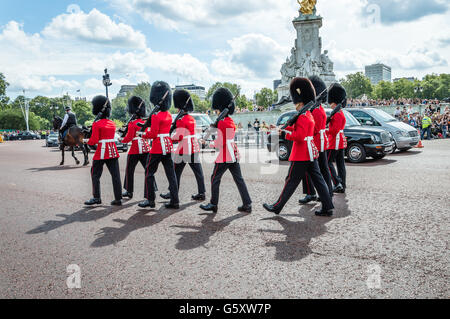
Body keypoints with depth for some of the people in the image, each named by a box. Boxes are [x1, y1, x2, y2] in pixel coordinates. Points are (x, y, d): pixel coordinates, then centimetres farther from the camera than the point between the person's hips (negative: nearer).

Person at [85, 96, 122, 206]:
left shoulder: (96, 124, -10)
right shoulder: (112, 124, 9)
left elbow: (94, 141, -12)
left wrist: (85, 141, 6)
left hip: (101, 152, -5)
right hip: (113, 151, 5)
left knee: (95, 175, 8)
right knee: (115, 175, 4)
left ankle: (97, 198, 10)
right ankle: (118, 199, 5)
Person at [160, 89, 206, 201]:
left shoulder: (181, 120, -14)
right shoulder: (192, 119, 12)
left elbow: (179, 136, -18)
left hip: (184, 150, -8)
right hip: (194, 148, 8)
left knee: (176, 172, 4)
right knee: (198, 171, 6)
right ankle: (202, 193, 7)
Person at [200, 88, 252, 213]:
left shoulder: (221, 123, -15)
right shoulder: (231, 122, 12)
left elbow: (220, 143, -16)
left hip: (224, 156, -8)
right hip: (234, 155, 8)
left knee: (215, 179, 6)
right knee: (239, 179, 8)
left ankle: (213, 204, 15)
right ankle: (247, 204, 7)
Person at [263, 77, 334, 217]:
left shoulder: (302, 116, -17)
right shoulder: (309, 115, 14)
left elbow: (299, 136, -25)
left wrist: (287, 135, -11)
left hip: (301, 155, -10)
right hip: (311, 153, 10)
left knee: (291, 181, -1)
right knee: (318, 179, 8)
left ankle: (277, 207, 10)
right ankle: (328, 208, 9)